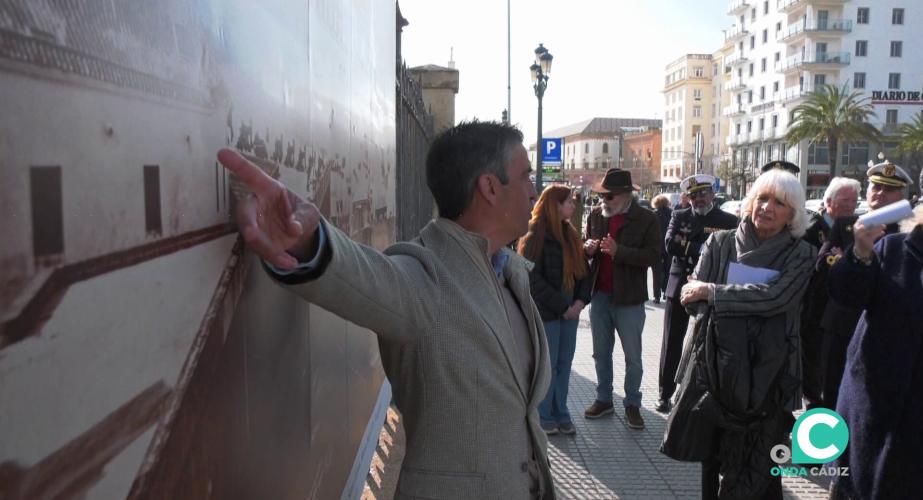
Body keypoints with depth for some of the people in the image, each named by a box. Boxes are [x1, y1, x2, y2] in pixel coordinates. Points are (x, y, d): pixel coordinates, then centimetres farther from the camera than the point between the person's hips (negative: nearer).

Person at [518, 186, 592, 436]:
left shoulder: (570, 235, 12)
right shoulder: (535, 236, -10)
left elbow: (582, 269, 14)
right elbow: (533, 277, -15)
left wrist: (581, 300, -3)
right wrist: (561, 306, -15)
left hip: (569, 310, 7)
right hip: (546, 312, -6)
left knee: (564, 364, 11)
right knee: (547, 365, 2)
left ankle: (561, 414, 23)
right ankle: (544, 416, 15)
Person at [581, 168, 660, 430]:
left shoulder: (646, 219, -9)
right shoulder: (595, 214, 4)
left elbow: (654, 256, -15)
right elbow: (585, 245, 16)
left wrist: (619, 251, -25)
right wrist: (588, 248, -8)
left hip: (629, 299, -4)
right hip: (599, 295, 4)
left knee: (632, 357, 7)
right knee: (601, 352, 15)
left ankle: (632, 404, 21)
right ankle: (604, 399, 29)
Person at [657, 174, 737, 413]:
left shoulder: (728, 221, -2)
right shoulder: (679, 216, 6)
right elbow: (669, 244, -11)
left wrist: (685, 246, -15)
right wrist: (701, 248, -16)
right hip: (678, 288, 2)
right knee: (671, 343, 7)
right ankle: (665, 394, 18)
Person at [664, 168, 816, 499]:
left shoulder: (801, 255, -1)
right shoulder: (720, 243, 2)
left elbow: (774, 297, -19)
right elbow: (694, 299, -6)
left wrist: (711, 292, -15)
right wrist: (750, 302, -18)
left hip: (768, 374, -1)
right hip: (717, 366, 1)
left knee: (756, 472, 6)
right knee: (712, 456, 13)